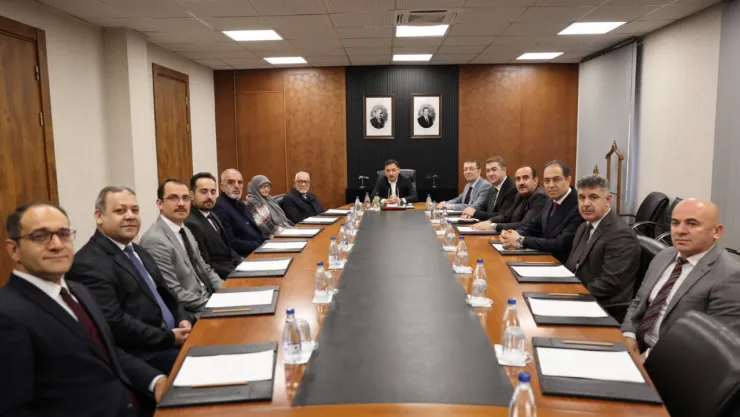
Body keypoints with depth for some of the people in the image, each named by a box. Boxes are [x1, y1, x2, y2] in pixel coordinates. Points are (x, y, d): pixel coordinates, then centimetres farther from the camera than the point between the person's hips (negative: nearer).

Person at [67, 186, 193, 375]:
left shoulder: (137, 252, 16)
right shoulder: (88, 264, -14)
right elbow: (113, 323, -21)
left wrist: (183, 319, -1)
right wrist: (170, 337, -18)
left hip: (174, 337, 9)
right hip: (143, 355, -8)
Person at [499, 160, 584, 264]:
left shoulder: (579, 207, -20)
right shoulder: (551, 201, 6)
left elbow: (561, 245, -25)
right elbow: (533, 226, 13)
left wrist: (521, 240, -22)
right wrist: (514, 234, -9)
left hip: (564, 265, -7)